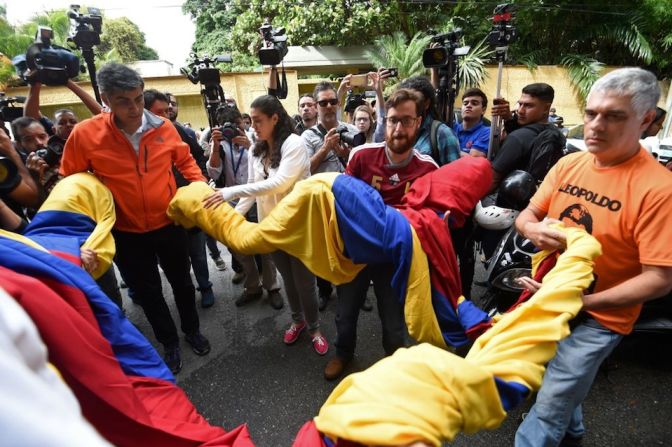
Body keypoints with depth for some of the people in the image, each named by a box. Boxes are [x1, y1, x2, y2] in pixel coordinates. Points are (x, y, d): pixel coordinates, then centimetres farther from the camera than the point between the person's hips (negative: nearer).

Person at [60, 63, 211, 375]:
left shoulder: (163, 128, -11)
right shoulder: (84, 135, -16)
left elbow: (185, 161, 7)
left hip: (169, 224, 1)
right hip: (126, 233, -1)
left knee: (181, 281, 19)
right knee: (147, 291, 16)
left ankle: (192, 330, 44)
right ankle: (169, 342, 39)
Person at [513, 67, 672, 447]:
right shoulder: (569, 164, -3)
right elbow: (525, 217, 5)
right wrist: (534, 230, -18)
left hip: (597, 318, -6)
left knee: (546, 413, 3)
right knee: (563, 388, 28)